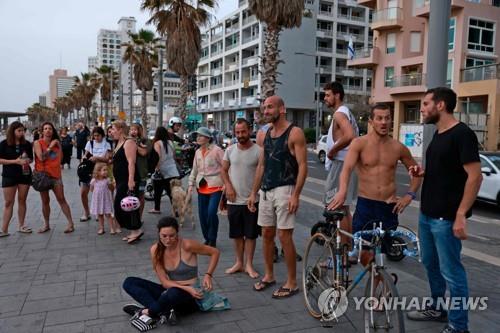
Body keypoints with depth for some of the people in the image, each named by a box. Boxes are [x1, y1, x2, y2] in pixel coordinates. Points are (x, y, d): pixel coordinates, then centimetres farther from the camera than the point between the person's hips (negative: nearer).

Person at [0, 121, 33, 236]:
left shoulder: (27, 144, 2)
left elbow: (31, 158, 12)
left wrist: (27, 160, -11)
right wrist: (15, 161, -19)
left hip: (25, 174, 3)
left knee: (22, 201, 8)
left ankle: (21, 226, 18)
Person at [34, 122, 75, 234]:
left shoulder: (56, 142, 9)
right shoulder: (38, 143, -2)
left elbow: (60, 157, 17)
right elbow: (41, 157, -16)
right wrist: (50, 147, -12)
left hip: (56, 174, 2)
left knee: (61, 199, -1)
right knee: (45, 201, 7)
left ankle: (70, 223, 1)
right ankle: (46, 224, 20)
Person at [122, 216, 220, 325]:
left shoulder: (187, 245, -18)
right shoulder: (155, 250, -8)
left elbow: (215, 252, -6)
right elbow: (165, 282, -8)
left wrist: (208, 275, -16)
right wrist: (186, 288, -23)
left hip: (190, 296, -5)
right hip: (169, 291, 5)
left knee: (174, 293, -41)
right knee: (129, 282, -9)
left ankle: (147, 312, -12)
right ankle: (163, 312, -26)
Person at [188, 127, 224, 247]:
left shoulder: (216, 150, -8)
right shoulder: (198, 152, 12)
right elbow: (194, 170, 20)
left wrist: (225, 183, -11)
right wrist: (191, 184, 15)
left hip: (215, 186, -6)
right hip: (202, 187, 7)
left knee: (211, 213, -16)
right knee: (202, 215, 7)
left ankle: (212, 240, 2)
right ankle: (207, 239, 23)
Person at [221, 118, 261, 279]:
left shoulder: (258, 151, -8)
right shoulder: (230, 150, 3)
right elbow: (224, 170, 10)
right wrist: (228, 186, -5)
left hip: (252, 200, -3)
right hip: (234, 200, 3)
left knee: (251, 234, 6)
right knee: (237, 234, 13)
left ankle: (249, 265, 19)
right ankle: (239, 263, 28)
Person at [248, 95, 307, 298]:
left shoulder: (294, 133, -9)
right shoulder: (266, 134, 12)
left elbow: (303, 166, -13)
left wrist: (295, 195, -20)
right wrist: (253, 193, 13)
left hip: (284, 190, -7)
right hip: (266, 191, 7)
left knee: (284, 236, -5)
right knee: (267, 234, 12)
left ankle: (292, 282, 9)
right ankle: (269, 275, 28)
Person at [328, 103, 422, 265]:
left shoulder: (398, 147, 5)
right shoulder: (359, 143, -4)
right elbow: (347, 168, -20)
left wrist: (409, 195, 3)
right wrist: (342, 191, -38)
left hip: (389, 207, 2)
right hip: (365, 205, -2)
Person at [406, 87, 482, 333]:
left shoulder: (462, 134, -15)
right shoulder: (438, 134, 12)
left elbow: (475, 176, -19)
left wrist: (461, 215, -23)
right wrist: (423, 172, 4)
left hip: (446, 218, -9)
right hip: (427, 214, 9)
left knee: (451, 272, 1)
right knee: (430, 264, 20)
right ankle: (438, 308, 37)